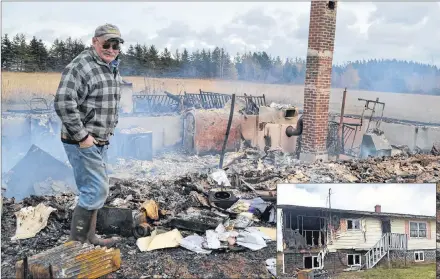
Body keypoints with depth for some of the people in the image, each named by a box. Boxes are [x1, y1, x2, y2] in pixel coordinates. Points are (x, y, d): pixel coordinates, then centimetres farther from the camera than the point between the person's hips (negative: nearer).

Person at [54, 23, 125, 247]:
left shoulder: (113, 69, 12)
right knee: (96, 191, -7)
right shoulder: (80, 66, -17)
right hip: (82, 142, -9)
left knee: (94, 190, 16)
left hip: (99, 142, 9)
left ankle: (88, 238, 30)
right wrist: (82, 136, -22)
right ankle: (76, 243, 7)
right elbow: (63, 104, -25)